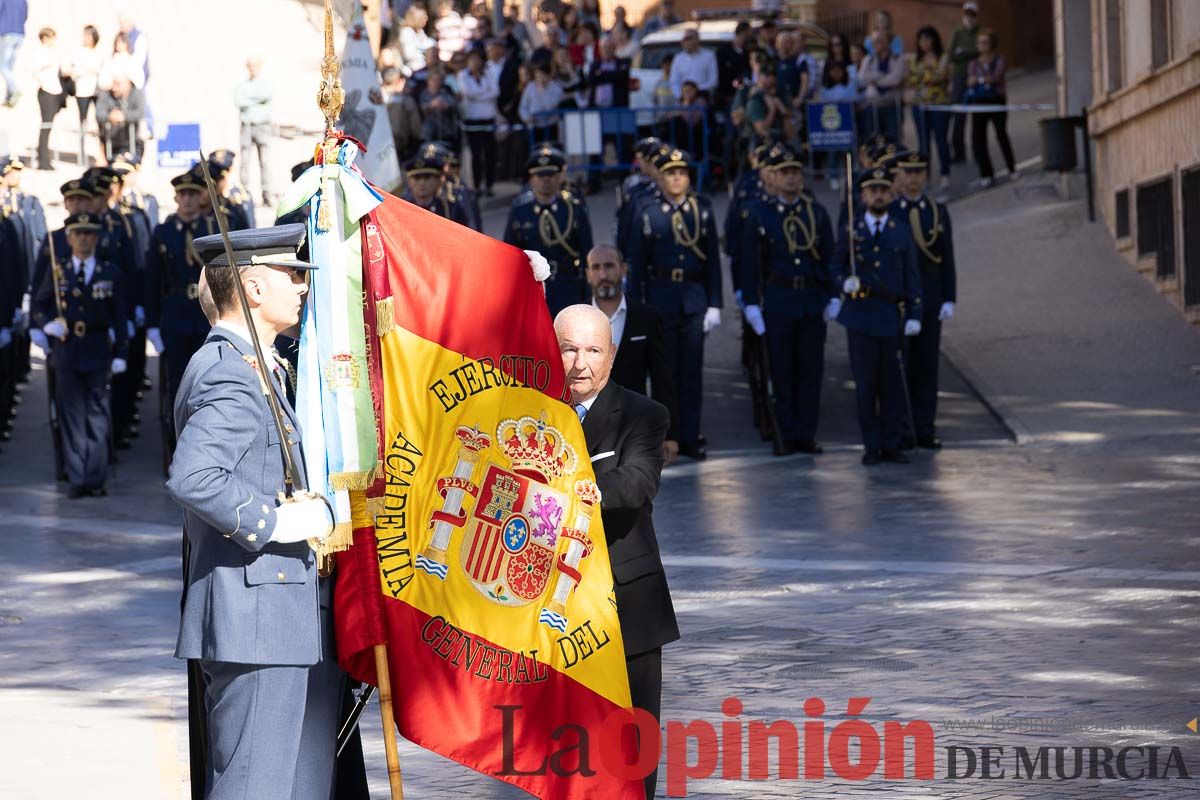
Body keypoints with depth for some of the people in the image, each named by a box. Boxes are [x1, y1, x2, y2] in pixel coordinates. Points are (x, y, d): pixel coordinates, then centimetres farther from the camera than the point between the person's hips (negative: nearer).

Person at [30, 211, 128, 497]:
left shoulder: (110, 273, 4)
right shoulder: (56, 270, 4)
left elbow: (118, 317, 6)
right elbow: (39, 305, 11)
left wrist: (121, 354, 1)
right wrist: (47, 324, -10)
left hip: (97, 352, 0)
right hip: (66, 351, 0)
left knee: (97, 417, 2)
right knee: (72, 418, 0)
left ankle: (96, 480, 7)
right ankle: (77, 480, 4)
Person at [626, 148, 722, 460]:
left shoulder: (702, 210, 4)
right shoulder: (648, 213, -1)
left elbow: (713, 260, 6)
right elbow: (637, 264, 1)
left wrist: (714, 304, 1)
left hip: (695, 299, 2)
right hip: (661, 300, -1)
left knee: (692, 371, 4)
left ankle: (689, 437, 10)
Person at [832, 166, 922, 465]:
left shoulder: (903, 233, 8)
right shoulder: (850, 233, 7)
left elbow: (912, 278, 7)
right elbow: (836, 269, 13)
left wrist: (914, 315, -1)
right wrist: (845, 282, -11)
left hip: (892, 316, 0)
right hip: (860, 315, 0)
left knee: (892, 384, 2)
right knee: (866, 383, 0)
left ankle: (892, 445, 9)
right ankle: (872, 446, 6)